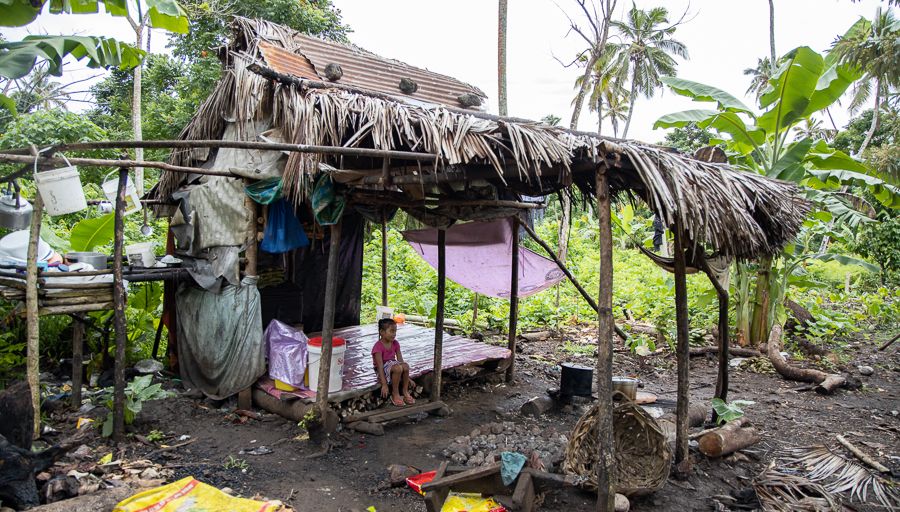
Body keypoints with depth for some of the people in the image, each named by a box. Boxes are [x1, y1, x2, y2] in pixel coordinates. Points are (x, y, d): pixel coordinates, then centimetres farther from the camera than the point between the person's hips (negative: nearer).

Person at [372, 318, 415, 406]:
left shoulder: (395, 343, 6)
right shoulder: (378, 346, -16)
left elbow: (401, 361, 5)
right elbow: (380, 366, -22)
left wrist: (407, 378, 3)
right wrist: (384, 384, -27)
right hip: (383, 370, -6)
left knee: (406, 366, -26)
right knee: (397, 368, -36)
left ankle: (405, 392, -11)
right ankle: (395, 395, -19)